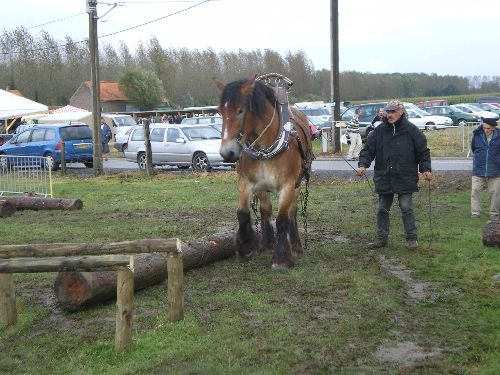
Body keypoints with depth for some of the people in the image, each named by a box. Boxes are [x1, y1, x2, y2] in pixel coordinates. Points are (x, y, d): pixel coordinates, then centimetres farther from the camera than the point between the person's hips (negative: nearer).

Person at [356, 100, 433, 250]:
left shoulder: (411, 130, -2)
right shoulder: (379, 130, 4)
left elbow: (423, 151, 2)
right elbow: (368, 149, 4)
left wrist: (425, 169, -7)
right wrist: (363, 164, -12)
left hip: (405, 179, -3)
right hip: (384, 178, 4)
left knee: (406, 208, -3)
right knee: (382, 209, 10)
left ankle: (412, 238, 8)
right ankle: (382, 238, 21)